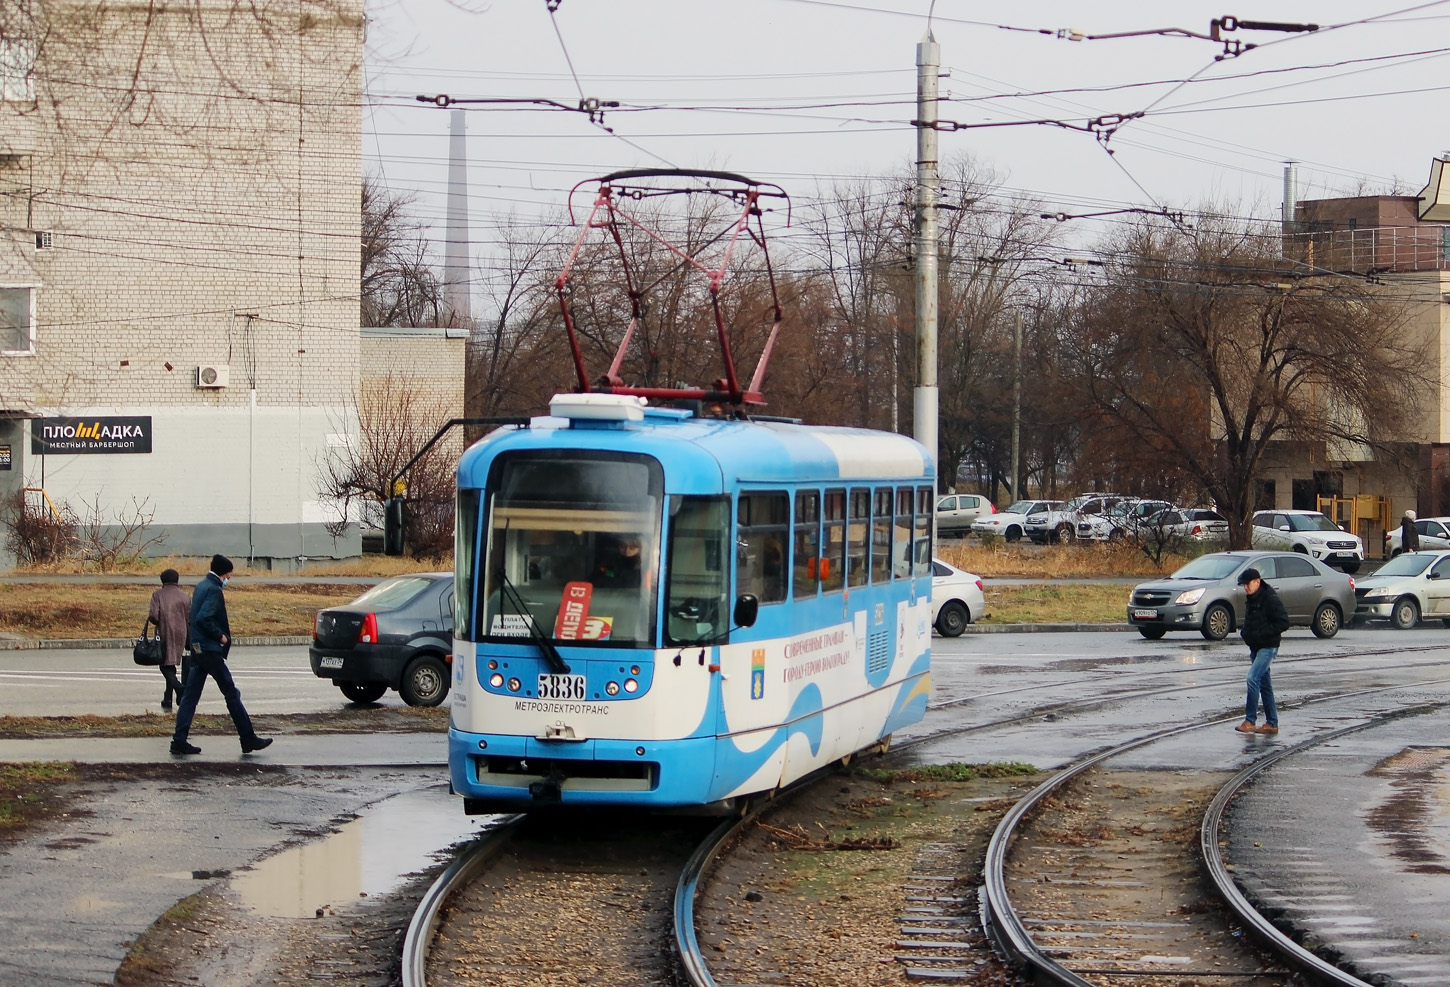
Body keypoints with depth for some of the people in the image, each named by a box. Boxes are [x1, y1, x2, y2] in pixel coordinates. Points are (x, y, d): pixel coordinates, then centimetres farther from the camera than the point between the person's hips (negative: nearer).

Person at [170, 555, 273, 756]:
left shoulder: (202, 586, 13)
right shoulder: (214, 590, -16)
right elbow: (204, 618, -26)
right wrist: (220, 635, -15)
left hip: (198, 649, 9)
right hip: (210, 649, -9)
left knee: (190, 695, 7)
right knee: (231, 694, -1)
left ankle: (179, 741, 4)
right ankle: (248, 739, 3)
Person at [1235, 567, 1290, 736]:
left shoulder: (1270, 599, -15)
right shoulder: (1251, 600, 13)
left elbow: (1283, 623, -19)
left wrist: (1261, 633, -21)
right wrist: (1245, 632, 6)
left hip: (1267, 647, -9)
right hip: (1255, 647, 9)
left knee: (1253, 679, -18)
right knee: (1264, 684, 10)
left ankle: (1249, 721, -16)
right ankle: (1272, 723, 14)